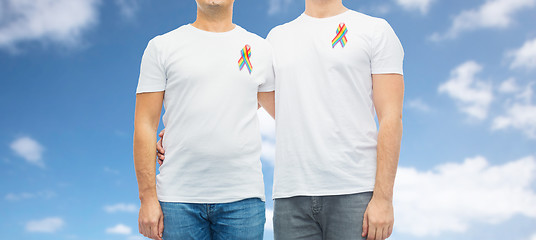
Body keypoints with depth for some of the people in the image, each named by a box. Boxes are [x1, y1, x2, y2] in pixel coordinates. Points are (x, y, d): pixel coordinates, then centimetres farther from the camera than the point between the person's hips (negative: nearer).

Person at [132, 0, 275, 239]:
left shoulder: (261, 49, 10)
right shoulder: (162, 46, 5)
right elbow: (145, 125, 1)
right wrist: (148, 198, -5)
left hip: (243, 200, 2)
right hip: (178, 199, -1)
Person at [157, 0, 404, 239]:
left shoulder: (375, 30, 3)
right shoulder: (277, 37, 15)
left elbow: (391, 117, -4)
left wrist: (383, 198, -11)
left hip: (355, 194, -3)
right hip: (290, 196, 4)